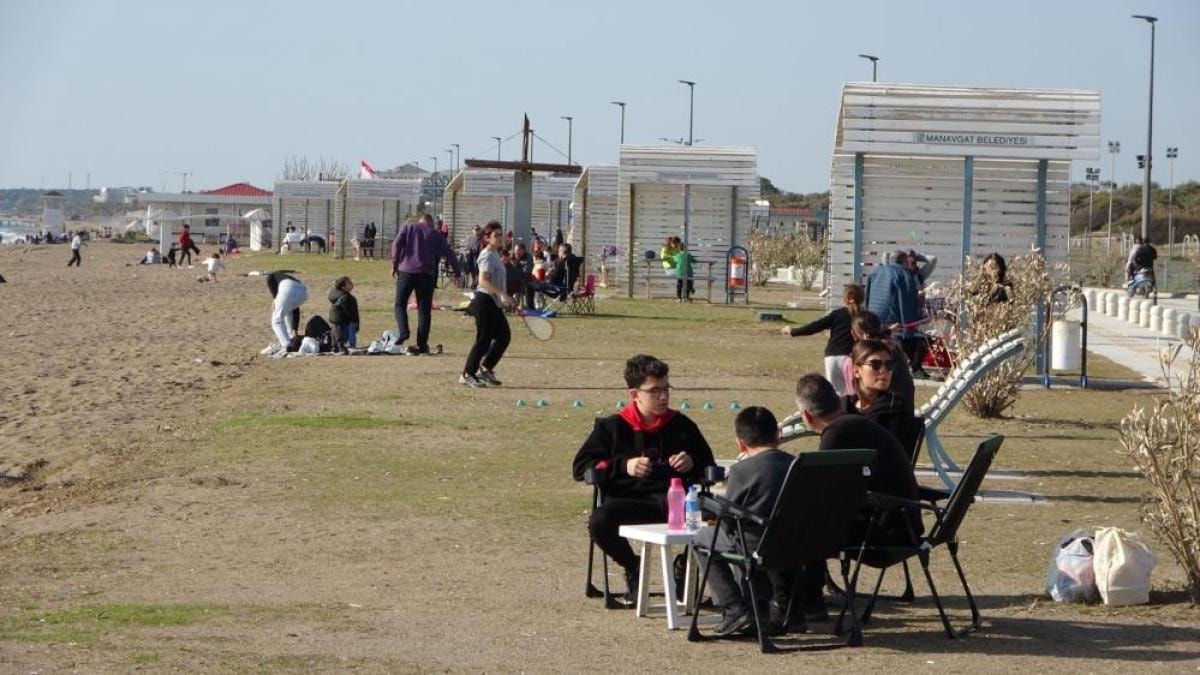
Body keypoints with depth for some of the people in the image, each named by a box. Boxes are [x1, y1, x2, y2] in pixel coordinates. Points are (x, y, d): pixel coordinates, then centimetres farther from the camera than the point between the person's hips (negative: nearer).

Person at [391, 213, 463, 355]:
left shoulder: (408, 228, 12)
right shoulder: (435, 234, 14)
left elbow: (396, 244, -2)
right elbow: (448, 253, 10)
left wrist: (394, 265, 1)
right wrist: (457, 271, 16)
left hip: (406, 270, -1)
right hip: (426, 274, 1)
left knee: (400, 304, 10)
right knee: (424, 310, 4)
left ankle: (402, 331, -13)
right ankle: (422, 344, 2)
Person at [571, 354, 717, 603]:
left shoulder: (681, 425, 22)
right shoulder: (612, 427, 18)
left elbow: (710, 467, 29)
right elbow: (580, 467, 12)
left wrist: (693, 463, 4)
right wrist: (622, 465, -2)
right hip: (629, 500, 0)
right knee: (599, 521, -35)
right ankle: (633, 570, -1)